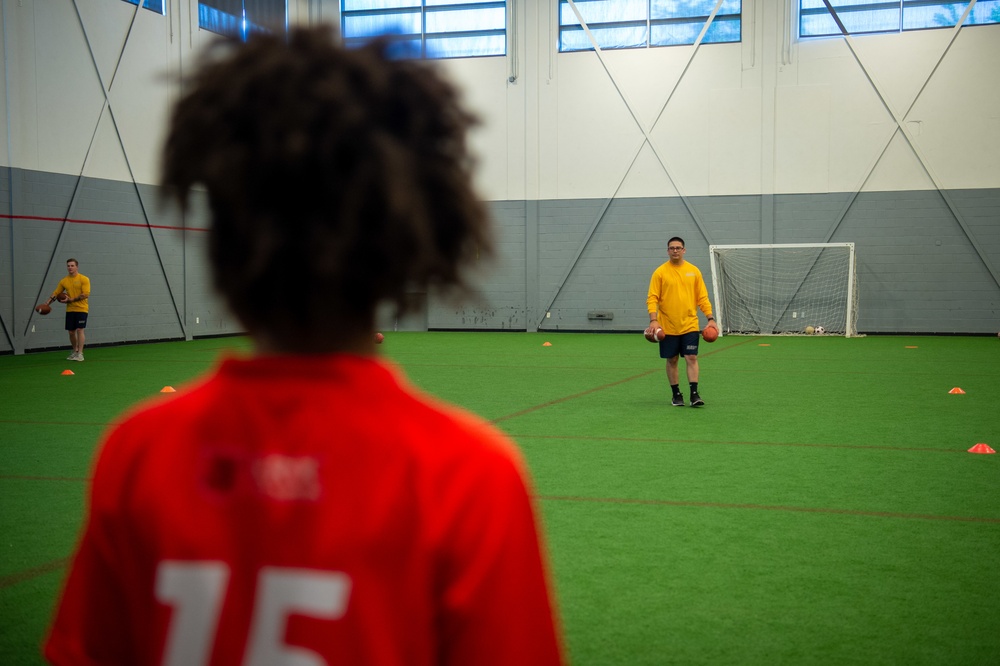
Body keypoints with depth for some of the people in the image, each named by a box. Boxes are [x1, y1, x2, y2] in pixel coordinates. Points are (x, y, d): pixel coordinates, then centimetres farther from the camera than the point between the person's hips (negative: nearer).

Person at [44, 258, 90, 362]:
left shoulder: (84, 279, -7)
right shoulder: (64, 281, 8)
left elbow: (86, 295, -15)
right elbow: (55, 293, 10)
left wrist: (71, 300, -17)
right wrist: (47, 303, -3)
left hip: (81, 309, -5)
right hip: (70, 310, 5)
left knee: (80, 330, -12)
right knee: (71, 331, 7)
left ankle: (80, 354, -10)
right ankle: (75, 351, 26)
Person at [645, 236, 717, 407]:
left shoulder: (694, 271, 4)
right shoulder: (660, 272, -2)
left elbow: (702, 297, 6)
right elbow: (652, 298, -6)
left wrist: (710, 318, -2)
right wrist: (653, 320, -18)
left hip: (690, 325, 1)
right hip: (667, 327, -1)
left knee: (691, 358, -6)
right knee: (672, 360, 6)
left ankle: (694, 394, -4)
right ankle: (676, 394, 17)